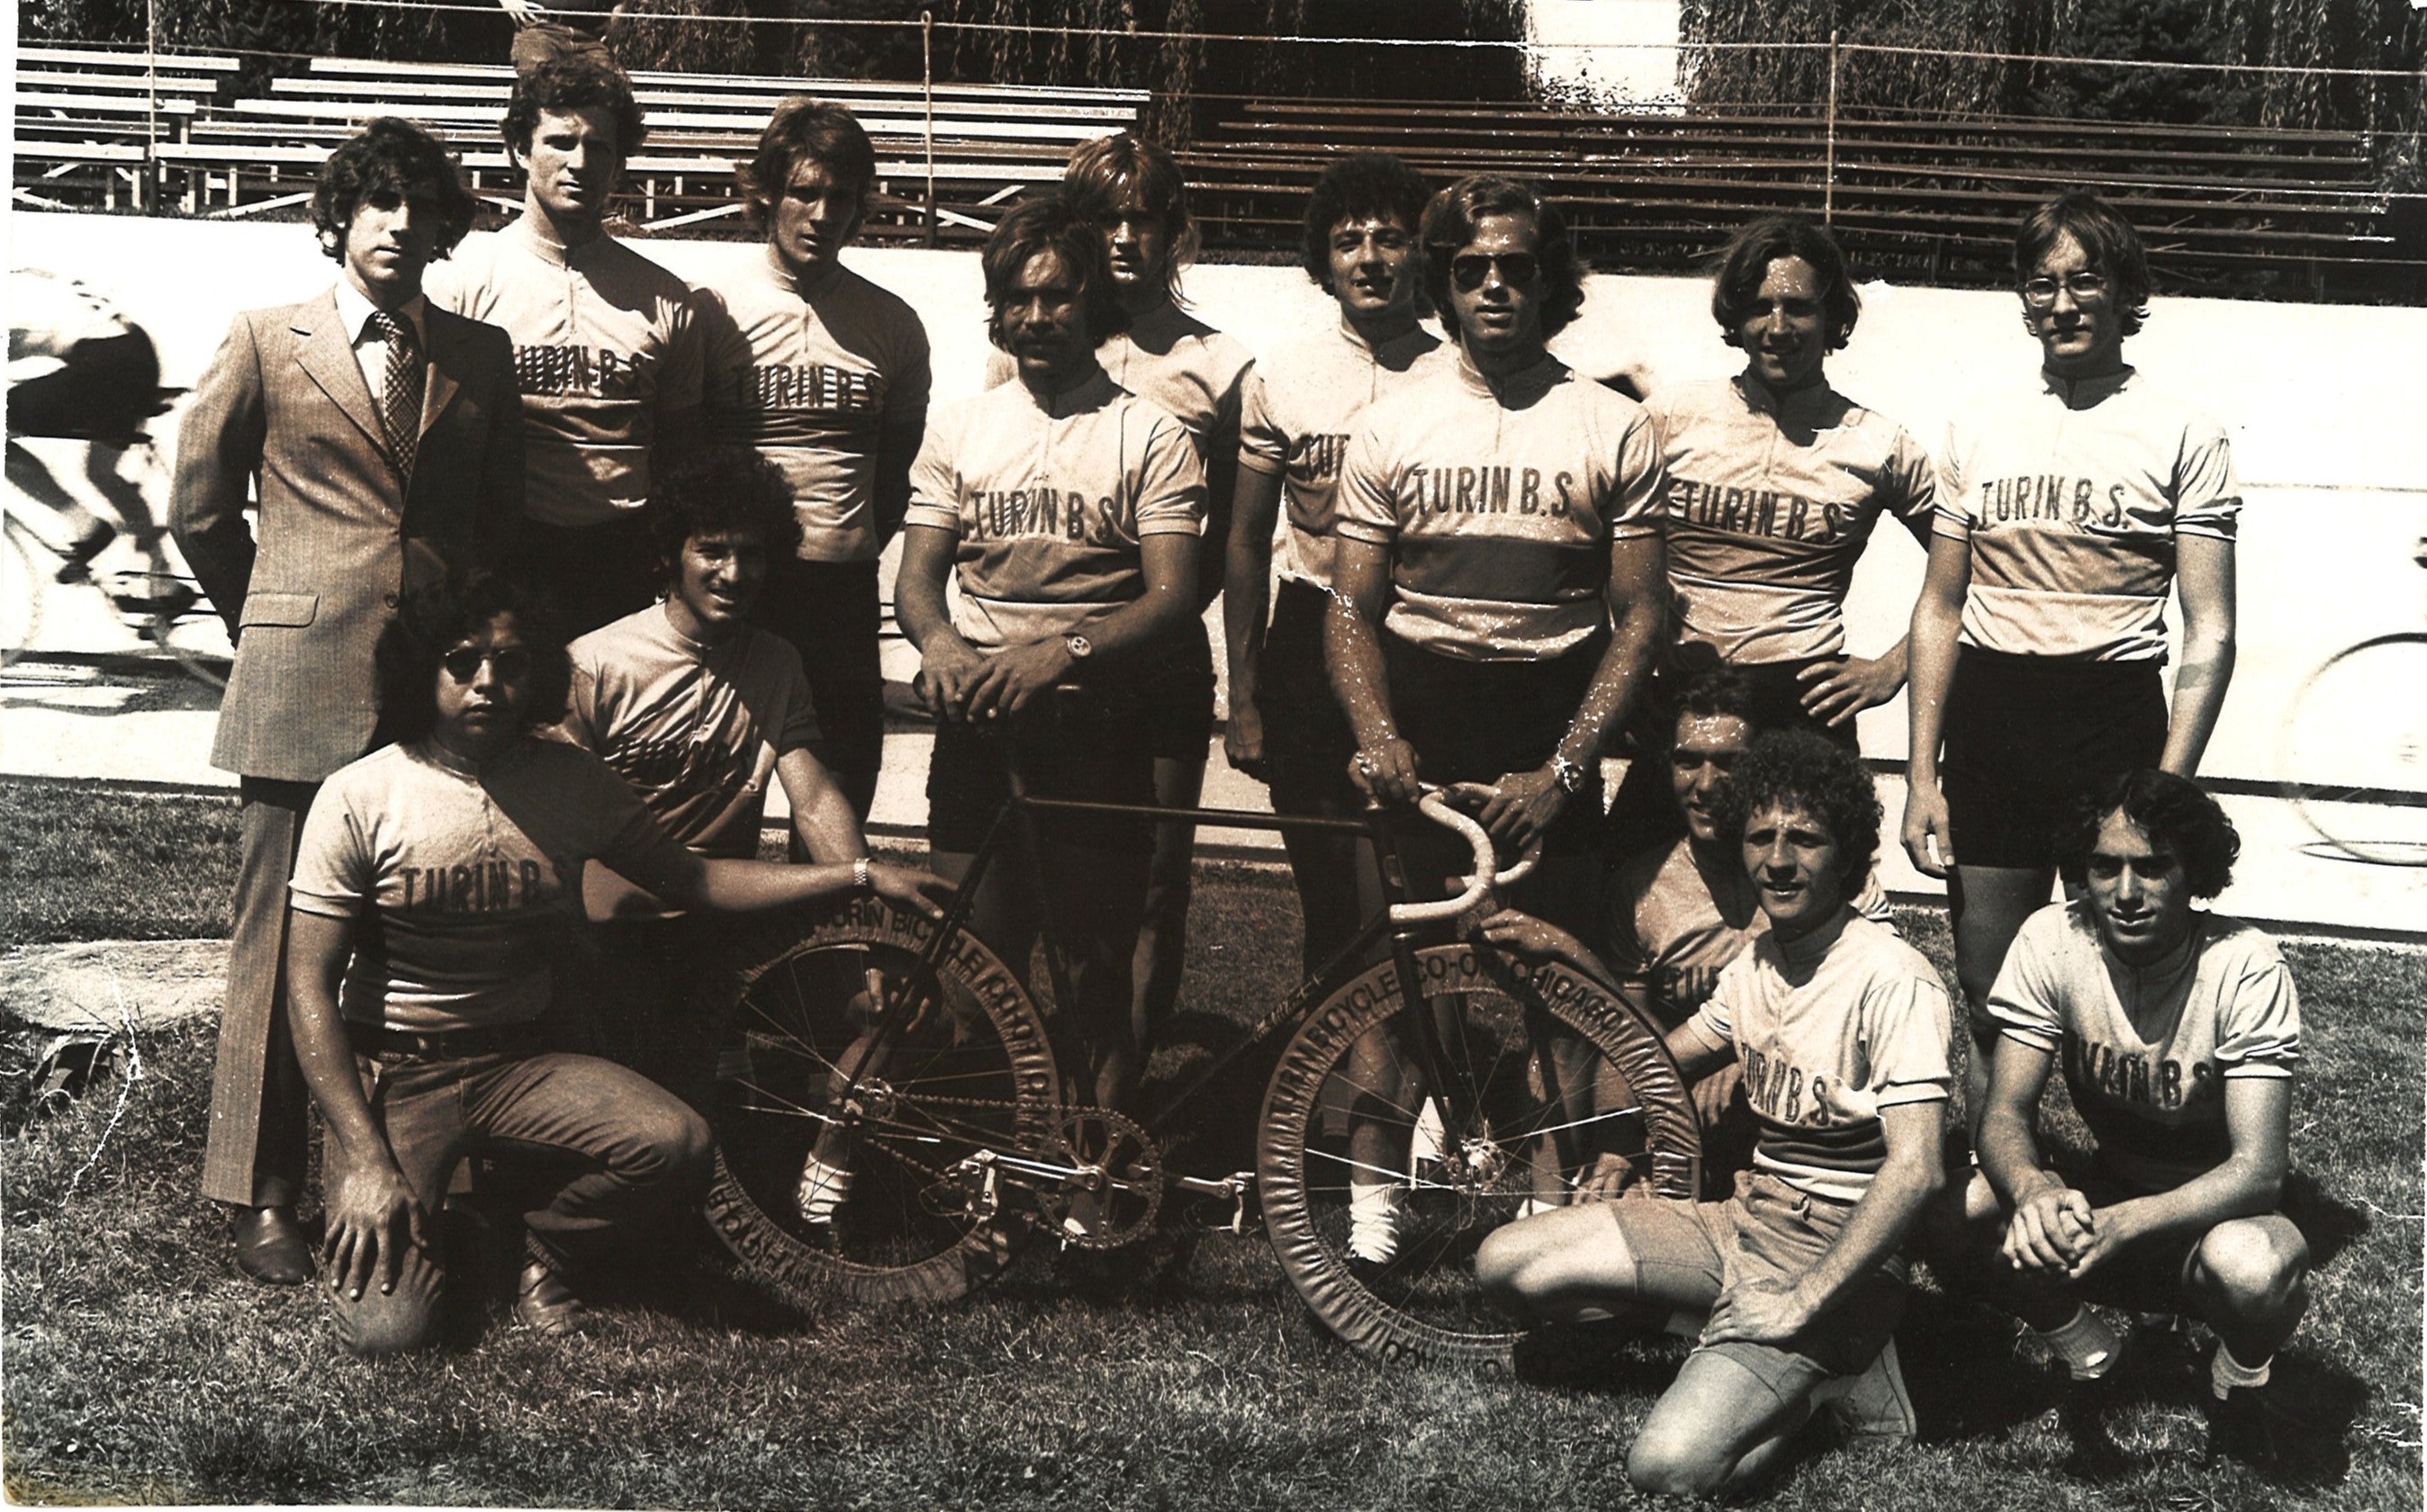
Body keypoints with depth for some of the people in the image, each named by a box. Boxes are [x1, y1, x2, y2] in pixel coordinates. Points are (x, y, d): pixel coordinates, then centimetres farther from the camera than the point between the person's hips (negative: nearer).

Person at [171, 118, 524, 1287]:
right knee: (283, 941, -1)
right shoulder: (266, 344, 6)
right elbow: (200, 509, 12)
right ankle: (264, 1198, 7)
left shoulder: (479, 356, 13)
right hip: (305, 690, -2)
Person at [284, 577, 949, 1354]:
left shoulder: (571, 781, 1)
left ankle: (546, 1248, 4)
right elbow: (312, 986, -10)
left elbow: (691, 877, 9)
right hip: (388, 1075, -3)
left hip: (517, 1064, 3)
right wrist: (367, 1159, -18)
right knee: (385, 1327, -22)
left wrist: (860, 874, 0)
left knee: (677, 1143, -27)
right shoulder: (359, 798, -10)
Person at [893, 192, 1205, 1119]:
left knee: (1099, 966, -1)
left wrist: (1063, 651, -22)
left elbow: (1172, 595, -5)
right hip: (977, 720, 2)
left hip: (1097, 720, -2)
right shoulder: (960, 428, 14)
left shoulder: (1150, 435, 3)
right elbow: (917, 577, 10)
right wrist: (940, 643, -14)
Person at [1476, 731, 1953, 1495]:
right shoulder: (1755, 965, 7)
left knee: (1670, 1464, -28)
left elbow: (1915, 1168, -24)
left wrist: (1801, 1302, -23)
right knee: (1507, 1265, -5)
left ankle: (1828, 1367, 0)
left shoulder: (1891, 981, -18)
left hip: (1836, 1260, -8)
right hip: (1744, 1224, 8)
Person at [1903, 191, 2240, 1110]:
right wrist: (1922, 774, 4)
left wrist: (2168, 791, -15)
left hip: (2114, 720, -3)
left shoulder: (2184, 438, -1)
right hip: (1988, 722, 3)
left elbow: (2210, 632, -5)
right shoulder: (1981, 432, 10)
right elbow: (1941, 608, 12)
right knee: (1988, 1008, 7)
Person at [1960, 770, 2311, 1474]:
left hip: (2209, 1209, -3)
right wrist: (2033, 1191, -40)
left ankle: (2240, 1378, -1)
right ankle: (2084, 1356, 3)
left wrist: (2122, 1223, -45)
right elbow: (2005, 1112, -16)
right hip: (2102, 1191, 3)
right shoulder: (2052, 941, -13)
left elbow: (2258, 1169, -28)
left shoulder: (2244, 966, -22)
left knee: (2253, 1264, -39)